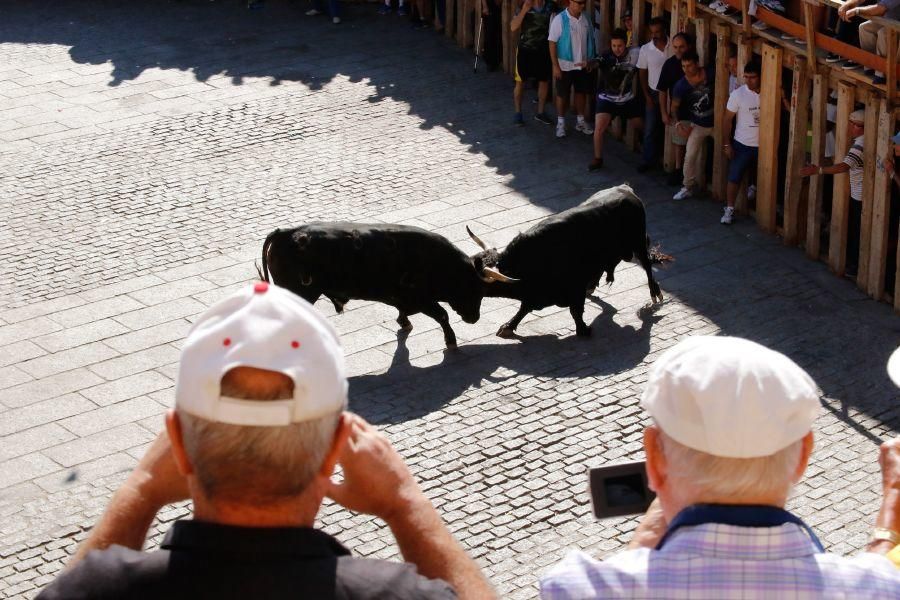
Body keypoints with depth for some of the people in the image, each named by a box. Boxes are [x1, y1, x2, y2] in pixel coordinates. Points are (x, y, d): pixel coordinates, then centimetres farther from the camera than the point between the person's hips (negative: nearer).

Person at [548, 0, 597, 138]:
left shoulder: (586, 19, -1)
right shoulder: (559, 20, -14)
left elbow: (590, 40, 10)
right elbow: (552, 43, -12)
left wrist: (590, 61, 8)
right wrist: (555, 66, -15)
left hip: (583, 65, 4)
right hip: (565, 65, -4)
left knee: (581, 92, 14)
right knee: (562, 94, 7)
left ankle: (580, 121, 28)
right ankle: (561, 123, 19)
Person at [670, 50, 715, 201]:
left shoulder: (711, 75, -19)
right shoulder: (681, 86, -17)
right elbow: (674, 106, -4)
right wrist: (678, 123, -17)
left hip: (716, 123, 0)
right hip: (697, 125, 0)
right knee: (690, 157, -5)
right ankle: (687, 187, 11)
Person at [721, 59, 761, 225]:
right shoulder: (738, 94, -12)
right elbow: (728, 119, -5)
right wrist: (727, 144, -6)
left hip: (763, 145, 2)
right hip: (742, 144, -1)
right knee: (734, 178, 2)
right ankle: (729, 209, 14)